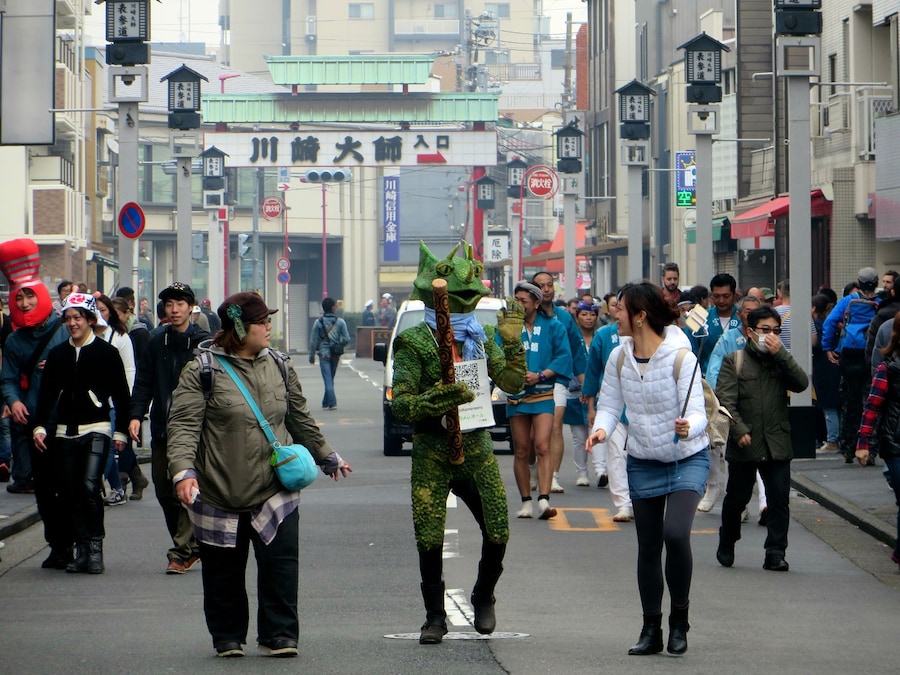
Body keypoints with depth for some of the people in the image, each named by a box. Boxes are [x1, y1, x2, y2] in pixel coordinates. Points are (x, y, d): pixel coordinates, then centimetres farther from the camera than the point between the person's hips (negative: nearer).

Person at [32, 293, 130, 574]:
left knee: (90, 486, -17)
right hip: (64, 432, 4)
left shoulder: (106, 352, 1)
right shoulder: (57, 354, 11)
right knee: (70, 492, 1)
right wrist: (40, 426, -1)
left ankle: (95, 546, -8)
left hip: (96, 429, -4)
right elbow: (46, 393, 10)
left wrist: (121, 430, 0)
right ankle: (81, 547, 9)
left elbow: (121, 395, 3)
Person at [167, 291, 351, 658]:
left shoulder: (279, 366, 11)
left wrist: (327, 457, 32)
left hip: (274, 489, 3)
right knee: (223, 569, 7)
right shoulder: (202, 372, -5)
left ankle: (278, 635, 6)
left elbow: (300, 419, 24)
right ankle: (228, 638, 21)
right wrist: (183, 471, -26)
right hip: (219, 493, -3)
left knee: (281, 562, -5)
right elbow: (183, 427, -12)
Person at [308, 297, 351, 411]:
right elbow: (347, 339, -4)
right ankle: (326, 403, 22)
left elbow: (313, 341, -5)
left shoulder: (318, 322, -6)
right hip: (335, 354, 2)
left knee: (328, 379, -4)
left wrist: (312, 356, 4)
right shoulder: (340, 322, -3)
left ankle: (332, 403, -16)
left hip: (324, 353, -2)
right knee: (330, 379, 15)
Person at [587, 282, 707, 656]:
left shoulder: (681, 357, -19)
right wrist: (601, 429, -18)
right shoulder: (619, 357, -4)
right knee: (648, 547, 8)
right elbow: (609, 404, 3)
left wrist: (688, 427, -44)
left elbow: (697, 413, -21)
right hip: (643, 462, 5)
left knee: (676, 533, -23)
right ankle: (651, 630, 20)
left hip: (687, 459, -5)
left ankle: (679, 619, -3)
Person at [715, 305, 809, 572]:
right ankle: (726, 545, 30)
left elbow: (801, 383, -6)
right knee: (736, 498, 9)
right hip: (744, 444, -2)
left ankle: (775, 554, -2)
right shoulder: (734, 361, 2)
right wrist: (739, 430, -17)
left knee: (779, 500, -5)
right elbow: (725, 398, -7)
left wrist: (781, 354, -12)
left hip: (777, 444, 2)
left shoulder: (781, 361, 12)